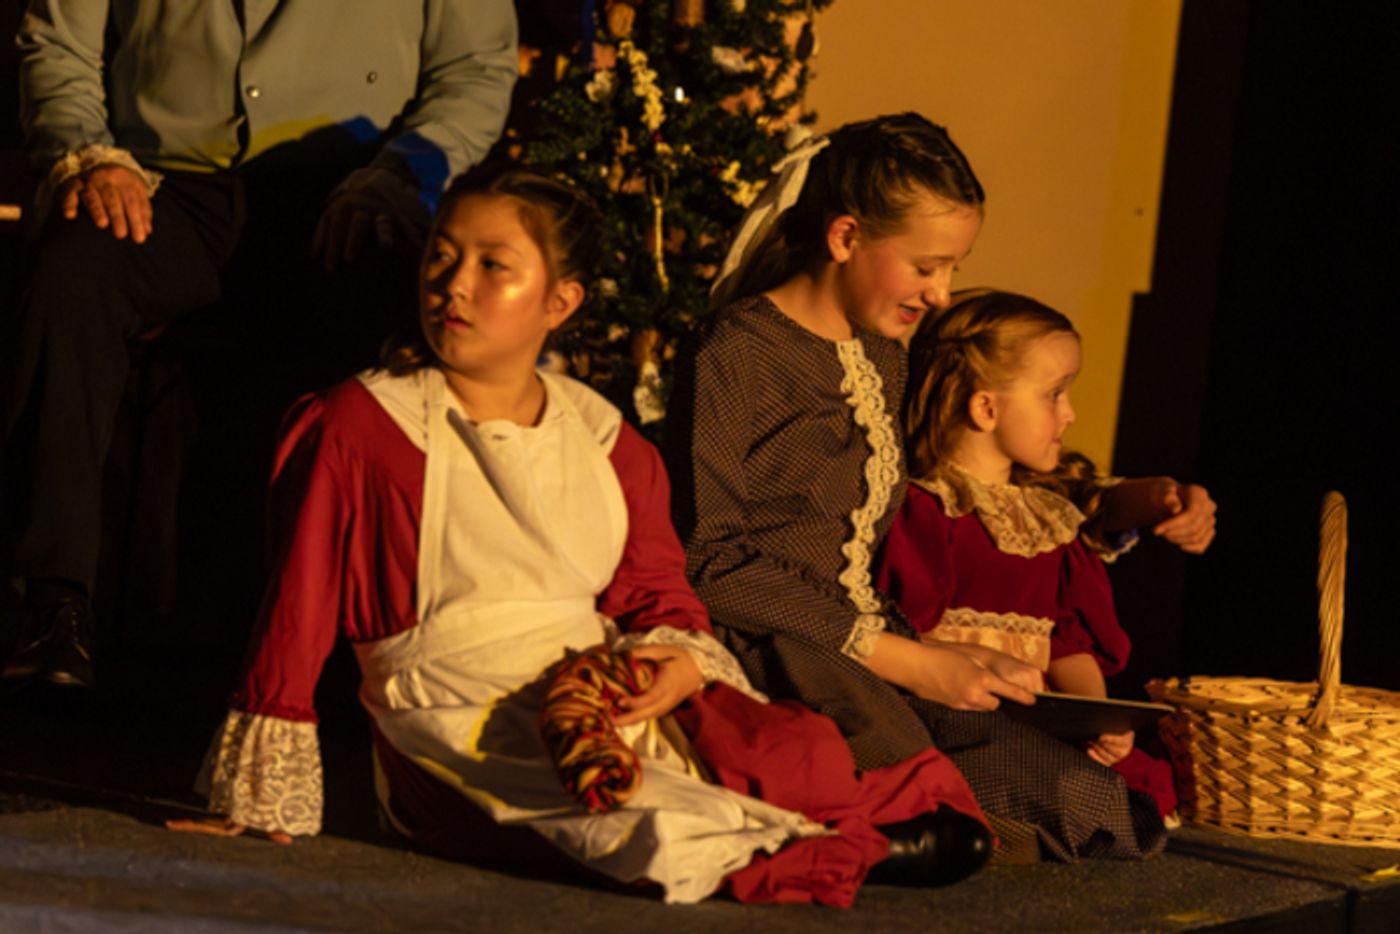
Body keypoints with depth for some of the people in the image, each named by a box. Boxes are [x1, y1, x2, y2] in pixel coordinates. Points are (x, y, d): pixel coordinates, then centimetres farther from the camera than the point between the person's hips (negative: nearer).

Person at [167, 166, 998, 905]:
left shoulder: (604, 439, 13)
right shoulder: (361, 425, -1)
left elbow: (661, 595, 16)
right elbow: (298, 615, -1)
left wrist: (682, 663, -9)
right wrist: (264, 805, -2)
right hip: (462, 737, -5)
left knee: (810, 749, -25)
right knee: (654, 833, -32)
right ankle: (857, 847, -9)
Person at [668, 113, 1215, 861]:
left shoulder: (885, 361, 22)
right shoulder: (734, 357, -5)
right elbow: (706, 565, -12)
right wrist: (905, 661, -13)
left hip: (874, 667, 8)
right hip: (771, 665, -8)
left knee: (1103, 811, -16)